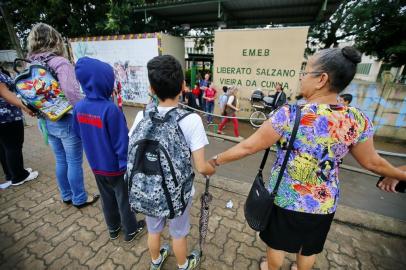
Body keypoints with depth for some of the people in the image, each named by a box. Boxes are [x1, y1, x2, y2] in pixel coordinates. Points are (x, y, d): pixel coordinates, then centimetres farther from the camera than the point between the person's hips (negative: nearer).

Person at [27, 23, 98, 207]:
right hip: (67, 121, -7)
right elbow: (72, 93, -28)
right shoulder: (60, 63, -17)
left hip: (48, 121, 7)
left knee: (60, 161, 20)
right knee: (74, 163, 7)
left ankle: (66, 196, 36)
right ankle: (80, 199, 24)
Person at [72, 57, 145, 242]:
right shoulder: (110, 109, -27)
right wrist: (125, 164, -13)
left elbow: (79, 133, 7)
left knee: (106, 197, 24)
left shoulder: (79, 107, -7)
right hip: (114, 166, -6)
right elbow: (121, 142, -23)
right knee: (124, 198, 14)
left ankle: (113, 228, 44)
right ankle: (131, 230, 35)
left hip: (96, 164, 6)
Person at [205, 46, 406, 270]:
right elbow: (371, 161, 2)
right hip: (324, 203, 4)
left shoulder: (288, 114, -26)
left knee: (278, 243, 26)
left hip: (284, 198, -3)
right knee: (309, 249, 31)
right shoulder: (357, 120, -12)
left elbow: (248, 146, -22)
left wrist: (216, 160, -8)